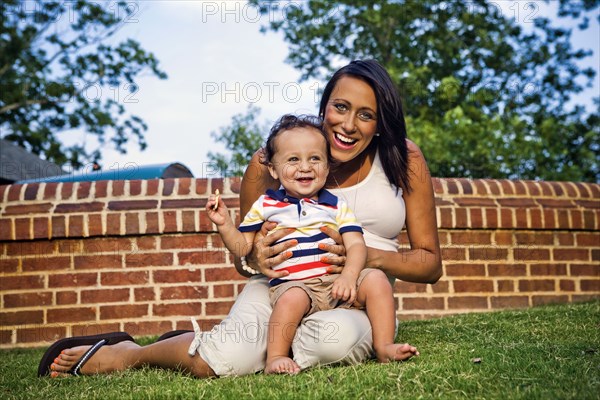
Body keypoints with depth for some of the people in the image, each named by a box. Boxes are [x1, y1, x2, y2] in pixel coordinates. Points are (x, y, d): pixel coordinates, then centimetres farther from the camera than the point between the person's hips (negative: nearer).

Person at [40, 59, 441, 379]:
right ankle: (129, 353, 0)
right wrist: (253, 259, -17)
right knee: (225, 361, -33)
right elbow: (244, 258, 9)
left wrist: (369, 256, -18)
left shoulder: (404, 160, -1)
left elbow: (430, 263, 2)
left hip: (356, 300, 1)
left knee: (335, 338, -39)